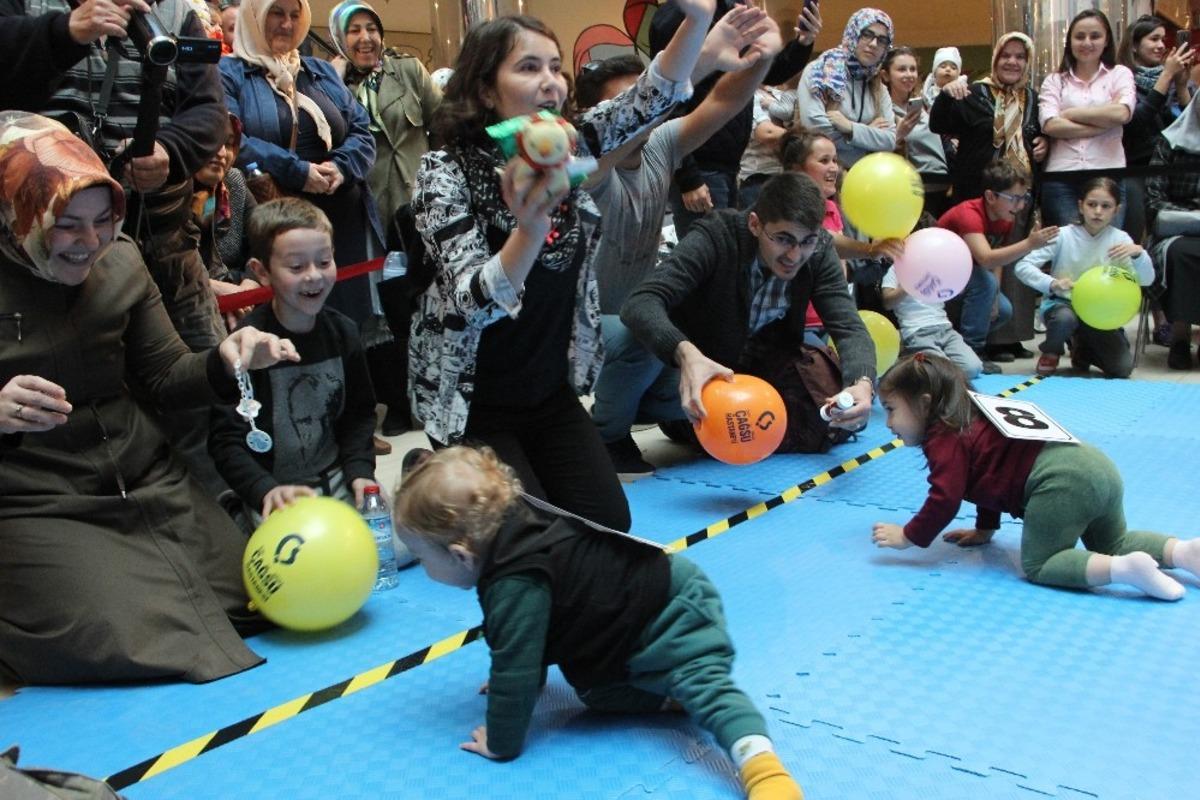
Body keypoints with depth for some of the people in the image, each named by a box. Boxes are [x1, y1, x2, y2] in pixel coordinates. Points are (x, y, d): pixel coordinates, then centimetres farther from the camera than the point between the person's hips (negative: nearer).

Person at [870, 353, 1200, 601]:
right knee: (1113, 545, 28)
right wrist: (984, 529, 41)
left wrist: (908, 536, 2)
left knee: (1037, 566, -1)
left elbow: (945, 499, -9)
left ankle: (1128, 569, -18)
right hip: (1097, 466, 10)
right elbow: (994, 474, 37)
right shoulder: (968, 422, 29)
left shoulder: (944, 439, -2)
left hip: (1061, 483, -10)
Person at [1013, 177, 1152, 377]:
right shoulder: (1063, 236, -12)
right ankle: (1050, 353, -3)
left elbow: (1146, 280, -10)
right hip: (1062, 304, -2)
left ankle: (1083, 349, 21)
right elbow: (1022, 266, -17)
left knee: (1122, 368, -13)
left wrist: (1138, 253, -30)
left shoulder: (1119, 239, -5)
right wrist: (1052, 284, -33)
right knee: (1065, 318, -38)